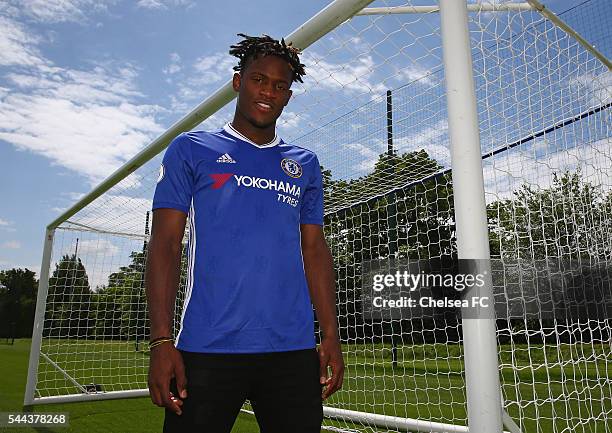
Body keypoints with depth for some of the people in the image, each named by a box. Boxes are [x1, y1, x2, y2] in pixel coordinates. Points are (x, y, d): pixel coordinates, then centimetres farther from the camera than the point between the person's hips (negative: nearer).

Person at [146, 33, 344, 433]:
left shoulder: (305, 164, 13)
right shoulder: (191, 149, 5)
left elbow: (315, 250, 11)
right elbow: (166, 244, -1)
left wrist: (331, 337, 4)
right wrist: (161, 341, -9)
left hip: (294, 351, 3)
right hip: (208, 349, -2)